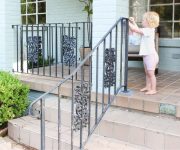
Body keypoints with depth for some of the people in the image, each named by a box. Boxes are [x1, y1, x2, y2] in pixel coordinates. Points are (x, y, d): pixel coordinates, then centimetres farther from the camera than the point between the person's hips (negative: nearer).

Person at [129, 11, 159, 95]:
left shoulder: (148, 30, -20)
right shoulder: (147, 30, 9)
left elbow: (136, 30, -22)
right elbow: (138, 29, 23)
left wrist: (129, 22, -12)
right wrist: (133, 22, 18)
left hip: (151, 56, -10)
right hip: (146, 56, 10)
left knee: (151, 73, -3)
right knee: (147, 73, 18)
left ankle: (153, 89, 5)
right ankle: (148, 87, 29)